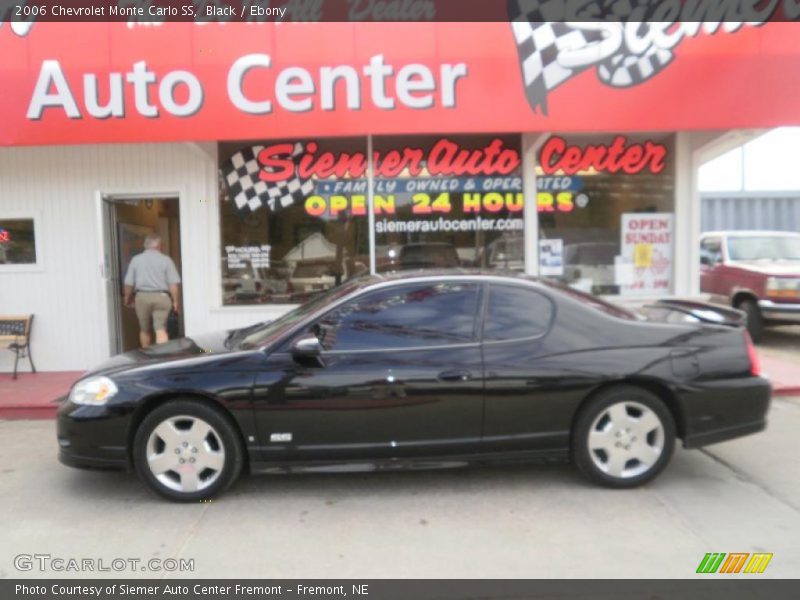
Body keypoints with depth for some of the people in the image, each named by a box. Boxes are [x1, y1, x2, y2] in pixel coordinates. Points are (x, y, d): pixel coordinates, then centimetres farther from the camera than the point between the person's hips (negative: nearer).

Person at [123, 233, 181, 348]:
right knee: (161, 329, -5)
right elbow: (173, 283, -6)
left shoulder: (136, 259, 4)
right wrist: (175, 300, 2)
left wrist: (128, 298, 19)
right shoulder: (166, 260, -2)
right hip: (161, 297, -2)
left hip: (142, 297, 2)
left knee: (144, 330, 16)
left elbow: (129, 283, 4)